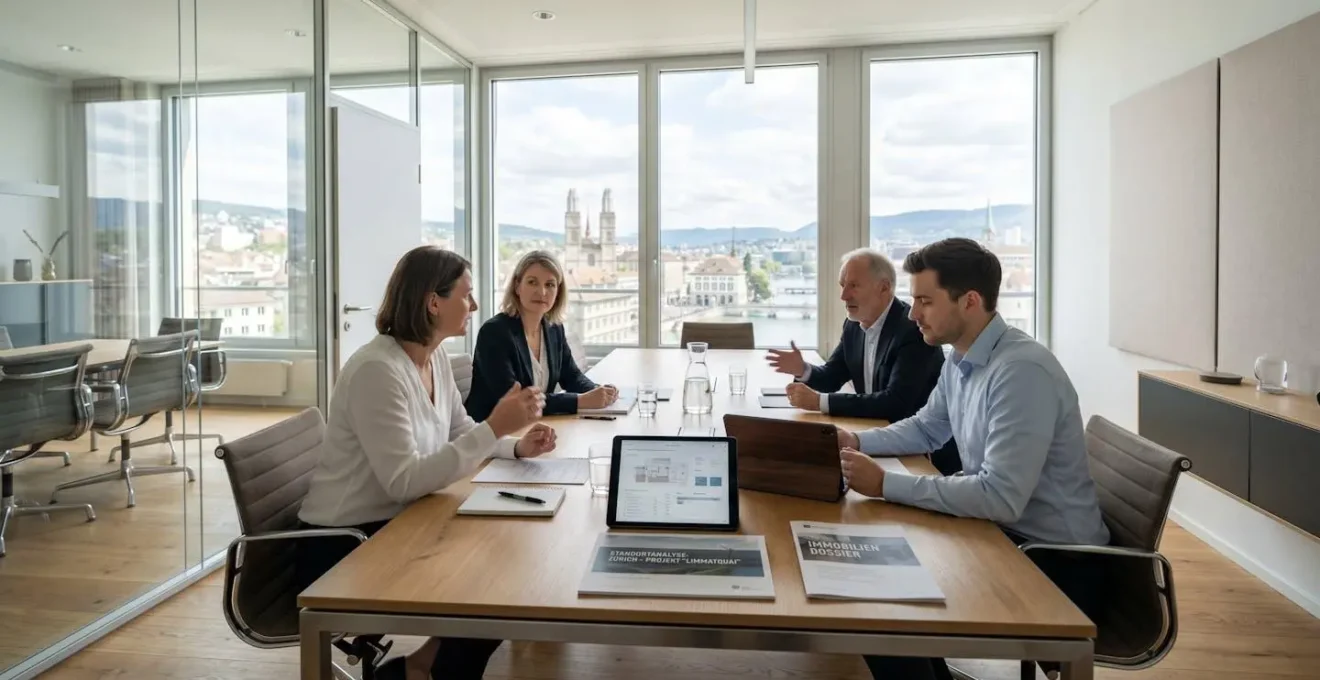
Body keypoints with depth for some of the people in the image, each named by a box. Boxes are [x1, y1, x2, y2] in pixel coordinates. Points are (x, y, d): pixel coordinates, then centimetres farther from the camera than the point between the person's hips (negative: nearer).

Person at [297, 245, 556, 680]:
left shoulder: (435, 358, 2)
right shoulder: (377, 370, -26)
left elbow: (459, 433, 13)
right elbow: (405, 482, -30)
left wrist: (516, 446, -6)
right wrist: (494, 428, -33)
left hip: (394, 528, 9)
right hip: (343, 549, -8)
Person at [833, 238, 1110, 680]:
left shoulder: (1021, 371, -26)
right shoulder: (959, 361, 2)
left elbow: (1002, 498, -32)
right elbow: (926, 430, 18)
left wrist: (885, 485, -29)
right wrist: (857, 441, 1)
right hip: (1002, 529, 9)